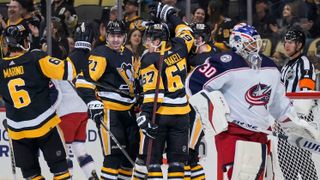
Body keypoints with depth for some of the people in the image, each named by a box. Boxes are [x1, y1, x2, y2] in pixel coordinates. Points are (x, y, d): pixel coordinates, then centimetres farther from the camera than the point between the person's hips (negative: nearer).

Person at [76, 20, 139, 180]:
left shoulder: (128, 54, 16)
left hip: (127, 109, 8)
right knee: (114, 153, -15)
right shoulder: (101, 54, -10)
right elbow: (85, 80, -16)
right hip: (108, 110, -8)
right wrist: (93, 103, -24)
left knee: (132, 151, 12)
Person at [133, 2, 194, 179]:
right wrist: (169, 14, 32)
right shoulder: (178, 48, 3)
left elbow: (152, 90, -17)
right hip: (181, 113, 5)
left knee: (150, 157, 0)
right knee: (177, 158, 7)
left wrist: (146, 114, -20)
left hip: (158, 113, -5)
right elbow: (186, 33, 25)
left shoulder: (149, 59, -10)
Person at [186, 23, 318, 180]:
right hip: (232, 130, -7)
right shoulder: (227, 64, -12)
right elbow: (195, 81, -14)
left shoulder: (270, 68, 12)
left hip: (260, 134, 7)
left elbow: (278, 102, 24)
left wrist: (294, 123, 21)